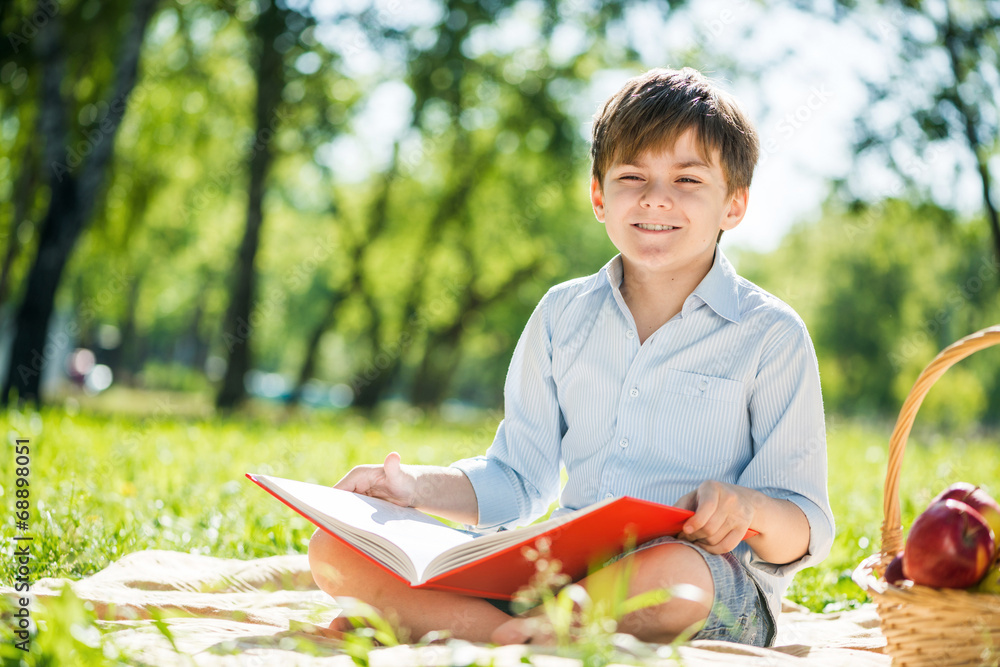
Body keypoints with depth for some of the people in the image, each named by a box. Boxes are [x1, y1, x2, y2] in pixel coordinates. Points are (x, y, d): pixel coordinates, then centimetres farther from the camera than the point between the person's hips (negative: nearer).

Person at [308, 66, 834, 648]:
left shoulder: (770, 335, 1)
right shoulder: (563, 315, 15)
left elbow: (806, 533, -1)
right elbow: (516, 481, 19)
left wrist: (751, 509, -24)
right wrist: (419, 487, 1)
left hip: (716, 584, -4)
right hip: (564, 565, 5)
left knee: (671, 576, -45)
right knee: (337, 551, -13)